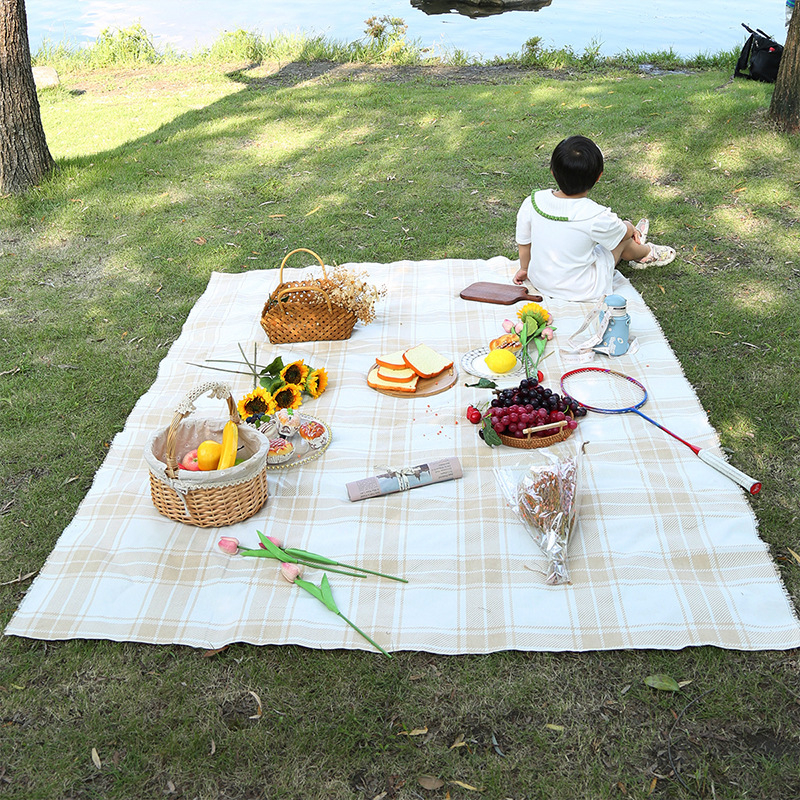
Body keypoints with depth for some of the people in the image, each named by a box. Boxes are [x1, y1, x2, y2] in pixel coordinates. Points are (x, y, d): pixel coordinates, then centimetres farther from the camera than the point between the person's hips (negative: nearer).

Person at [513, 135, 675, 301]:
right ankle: (645, 253, 44)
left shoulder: (532, 202, -18)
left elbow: (523, 242, -1)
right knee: (623, 238, 13)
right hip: (581, 292, -5)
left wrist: (524, 268, 19)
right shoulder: (596, 216, -28)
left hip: (539, 281, 5)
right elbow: (624, 232, -6)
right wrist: (631, 229, 19)